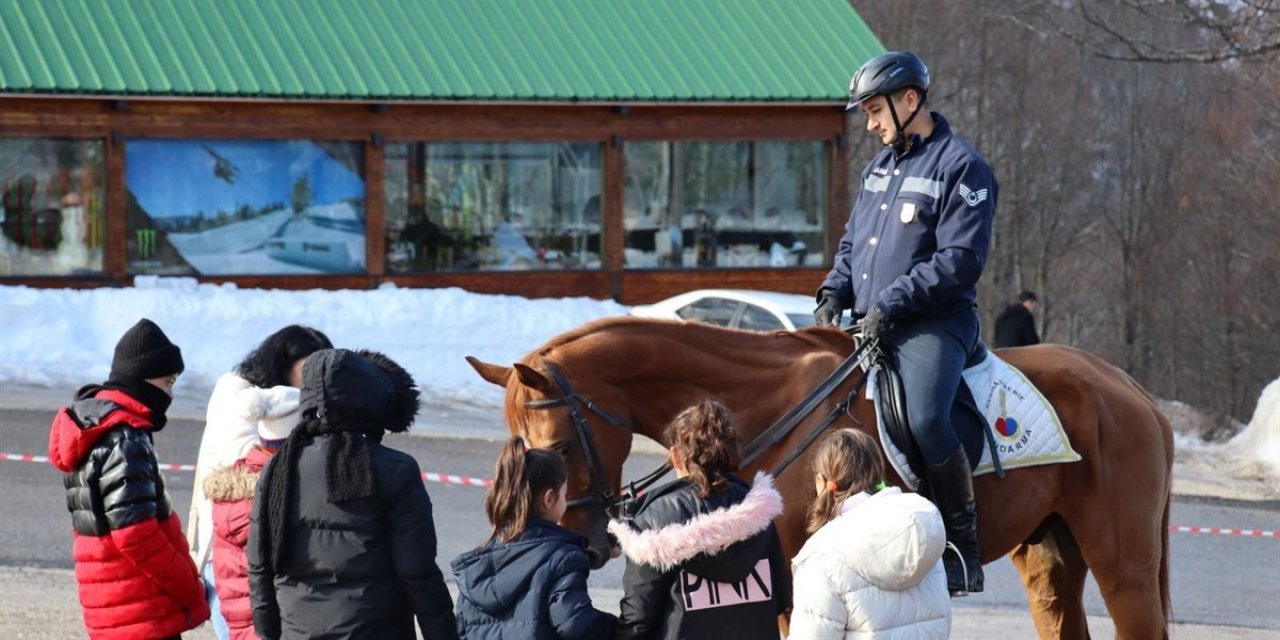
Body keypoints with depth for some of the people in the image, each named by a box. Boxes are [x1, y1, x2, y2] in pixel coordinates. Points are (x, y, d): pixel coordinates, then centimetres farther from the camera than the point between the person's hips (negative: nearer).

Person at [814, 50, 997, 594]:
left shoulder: (960, 167, -6)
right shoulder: (881, 166, 19)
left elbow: (960, 259, -15)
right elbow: (853, 242, 25)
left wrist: (892, 302, -20)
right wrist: (835, 290, 5)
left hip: (932, 324, -9)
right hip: (869, 325, 9)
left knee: (926, 421, -31)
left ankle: (963, 548, -18)